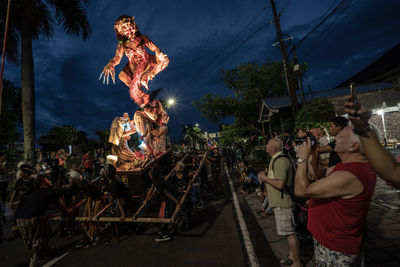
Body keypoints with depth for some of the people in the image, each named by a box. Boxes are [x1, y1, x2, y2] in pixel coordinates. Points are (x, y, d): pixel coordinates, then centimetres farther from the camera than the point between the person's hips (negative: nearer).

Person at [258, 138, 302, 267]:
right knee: (289, 232, 21)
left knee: (290, 233, 2)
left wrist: (265, 178, -17)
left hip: (283, 203, -11)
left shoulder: (281, 161, -22)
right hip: (279, 202, 11)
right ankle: (292, 255, 36)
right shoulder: (276, 159, 13)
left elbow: (280, 184, -29)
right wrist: (266, 177, 12)